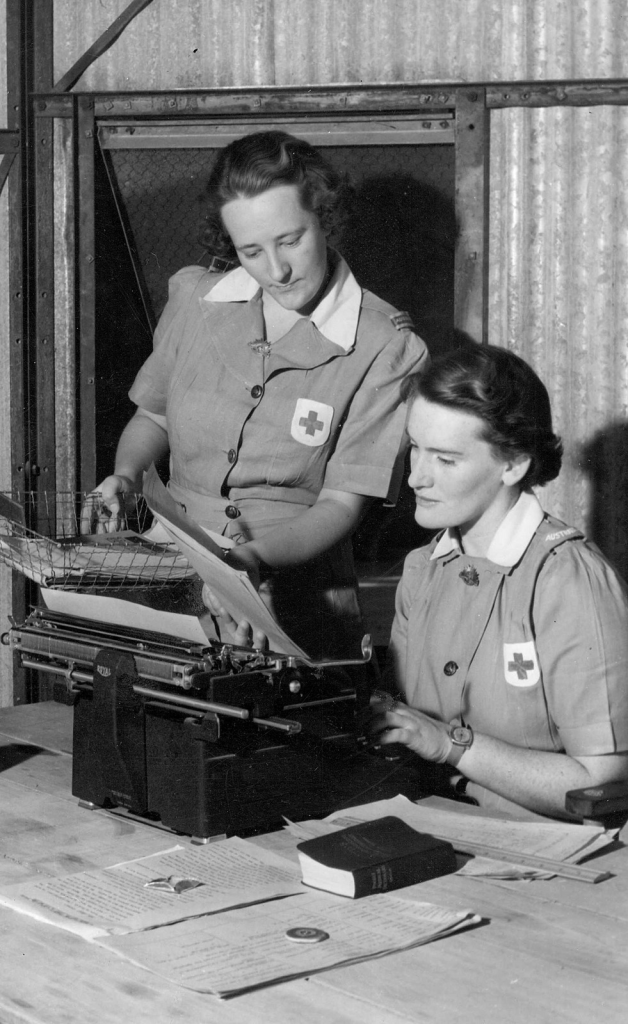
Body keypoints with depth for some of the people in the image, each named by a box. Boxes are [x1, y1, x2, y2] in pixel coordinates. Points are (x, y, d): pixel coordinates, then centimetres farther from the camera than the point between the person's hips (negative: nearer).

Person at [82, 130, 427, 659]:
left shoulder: (385, 347, -7)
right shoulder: (195, 298, 6)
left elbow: (342, 504, -7)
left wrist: (256, 554, -24)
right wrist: (125, 476, 2)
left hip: (295, 610, -3)